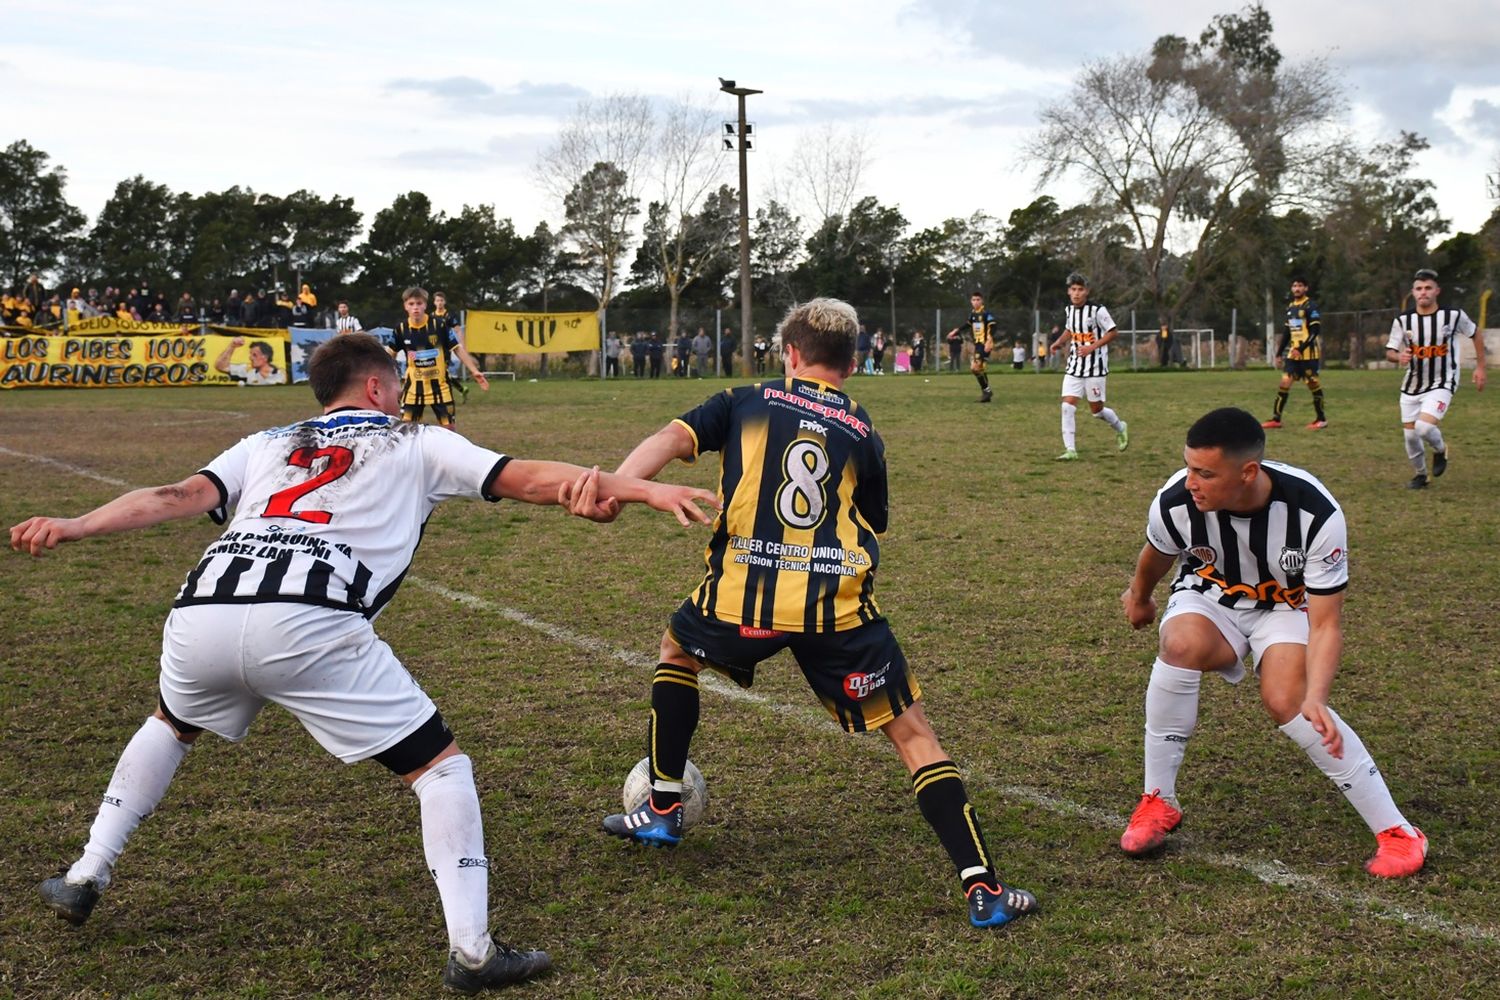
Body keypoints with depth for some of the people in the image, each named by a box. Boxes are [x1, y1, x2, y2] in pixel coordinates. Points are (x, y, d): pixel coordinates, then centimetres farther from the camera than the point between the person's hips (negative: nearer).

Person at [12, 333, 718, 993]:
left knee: (171, 725, 38)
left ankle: (84, 879, 40)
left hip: (201, 617, 5)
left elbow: (181, 496, 15)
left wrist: (73, 527, 10)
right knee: (440, 764, 10)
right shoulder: (416, 446, 23)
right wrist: (646, 489, 14)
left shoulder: (266, 445, 31)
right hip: (309, 627, -5)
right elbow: (528, 479, 15)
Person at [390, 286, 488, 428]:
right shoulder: (401, 328, -6)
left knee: (448, 427, 4)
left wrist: (474, 371, -13)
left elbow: (458, 348, -6)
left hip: (439, 386, -1)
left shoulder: (439, 325, -11)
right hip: (414, 387, 1)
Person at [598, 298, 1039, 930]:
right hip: (839, 605, 0)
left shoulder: (746, 403, 16)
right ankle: (982, 887, -1)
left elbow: (672, 439, -1)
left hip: (742, 599, 0)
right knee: (911, 733, 9)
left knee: (676, 646, 33)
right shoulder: (864, 437, 19)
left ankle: (663, 810, 37)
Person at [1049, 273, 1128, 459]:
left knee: (1096, 409, 5)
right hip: (1074, 367, 5)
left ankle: (1120, 428, 36)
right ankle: (1070, 450, -7)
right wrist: (1058, 342, 5)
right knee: (1068, 405, -9)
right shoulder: (1069, 310, 5)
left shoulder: (1097, 311, -14)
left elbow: (1113, 332, -10)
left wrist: (1092, 347, -18)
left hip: (1094, 366, -5)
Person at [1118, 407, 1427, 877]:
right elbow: (1157, 554, 1)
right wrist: (1138, 598, 20)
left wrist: (1314, 698, -41)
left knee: (1286, 698, -30)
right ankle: (1158, 803, -15)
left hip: (1288, 607, -1)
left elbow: (1325, 625, -26)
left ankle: (1397, 832, -14)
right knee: (1181, 645, -34)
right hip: (1209, 597, 2)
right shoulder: (1175, 501, -27)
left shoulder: (1316, 514, -32)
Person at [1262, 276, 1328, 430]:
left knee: (1313, 383, -1)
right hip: (1293, 353, 7)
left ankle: (1321, 419, 11)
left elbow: (1315, 330, -15)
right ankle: (1276, 419, -3)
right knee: (1285, 381, -2)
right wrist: (1279, 354, 17)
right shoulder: (1290, 307, 14)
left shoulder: (1310, 306, -8)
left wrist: (1301, 349, -21)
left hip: (1309, 352, -6)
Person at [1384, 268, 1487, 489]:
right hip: (1412, 386, 3)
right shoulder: (1403, 320, -8)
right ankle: (1420, 474, 32)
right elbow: (1389, 352, -4)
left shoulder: (1454, 315, -11)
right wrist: (1399, 357, -27)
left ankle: (1440, 450, 10)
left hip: (1442, 384, -3)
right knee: (1410, 434, 6)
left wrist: (1480, 367, 6)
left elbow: (1476, 334, 7)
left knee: (1424, 427, -24)